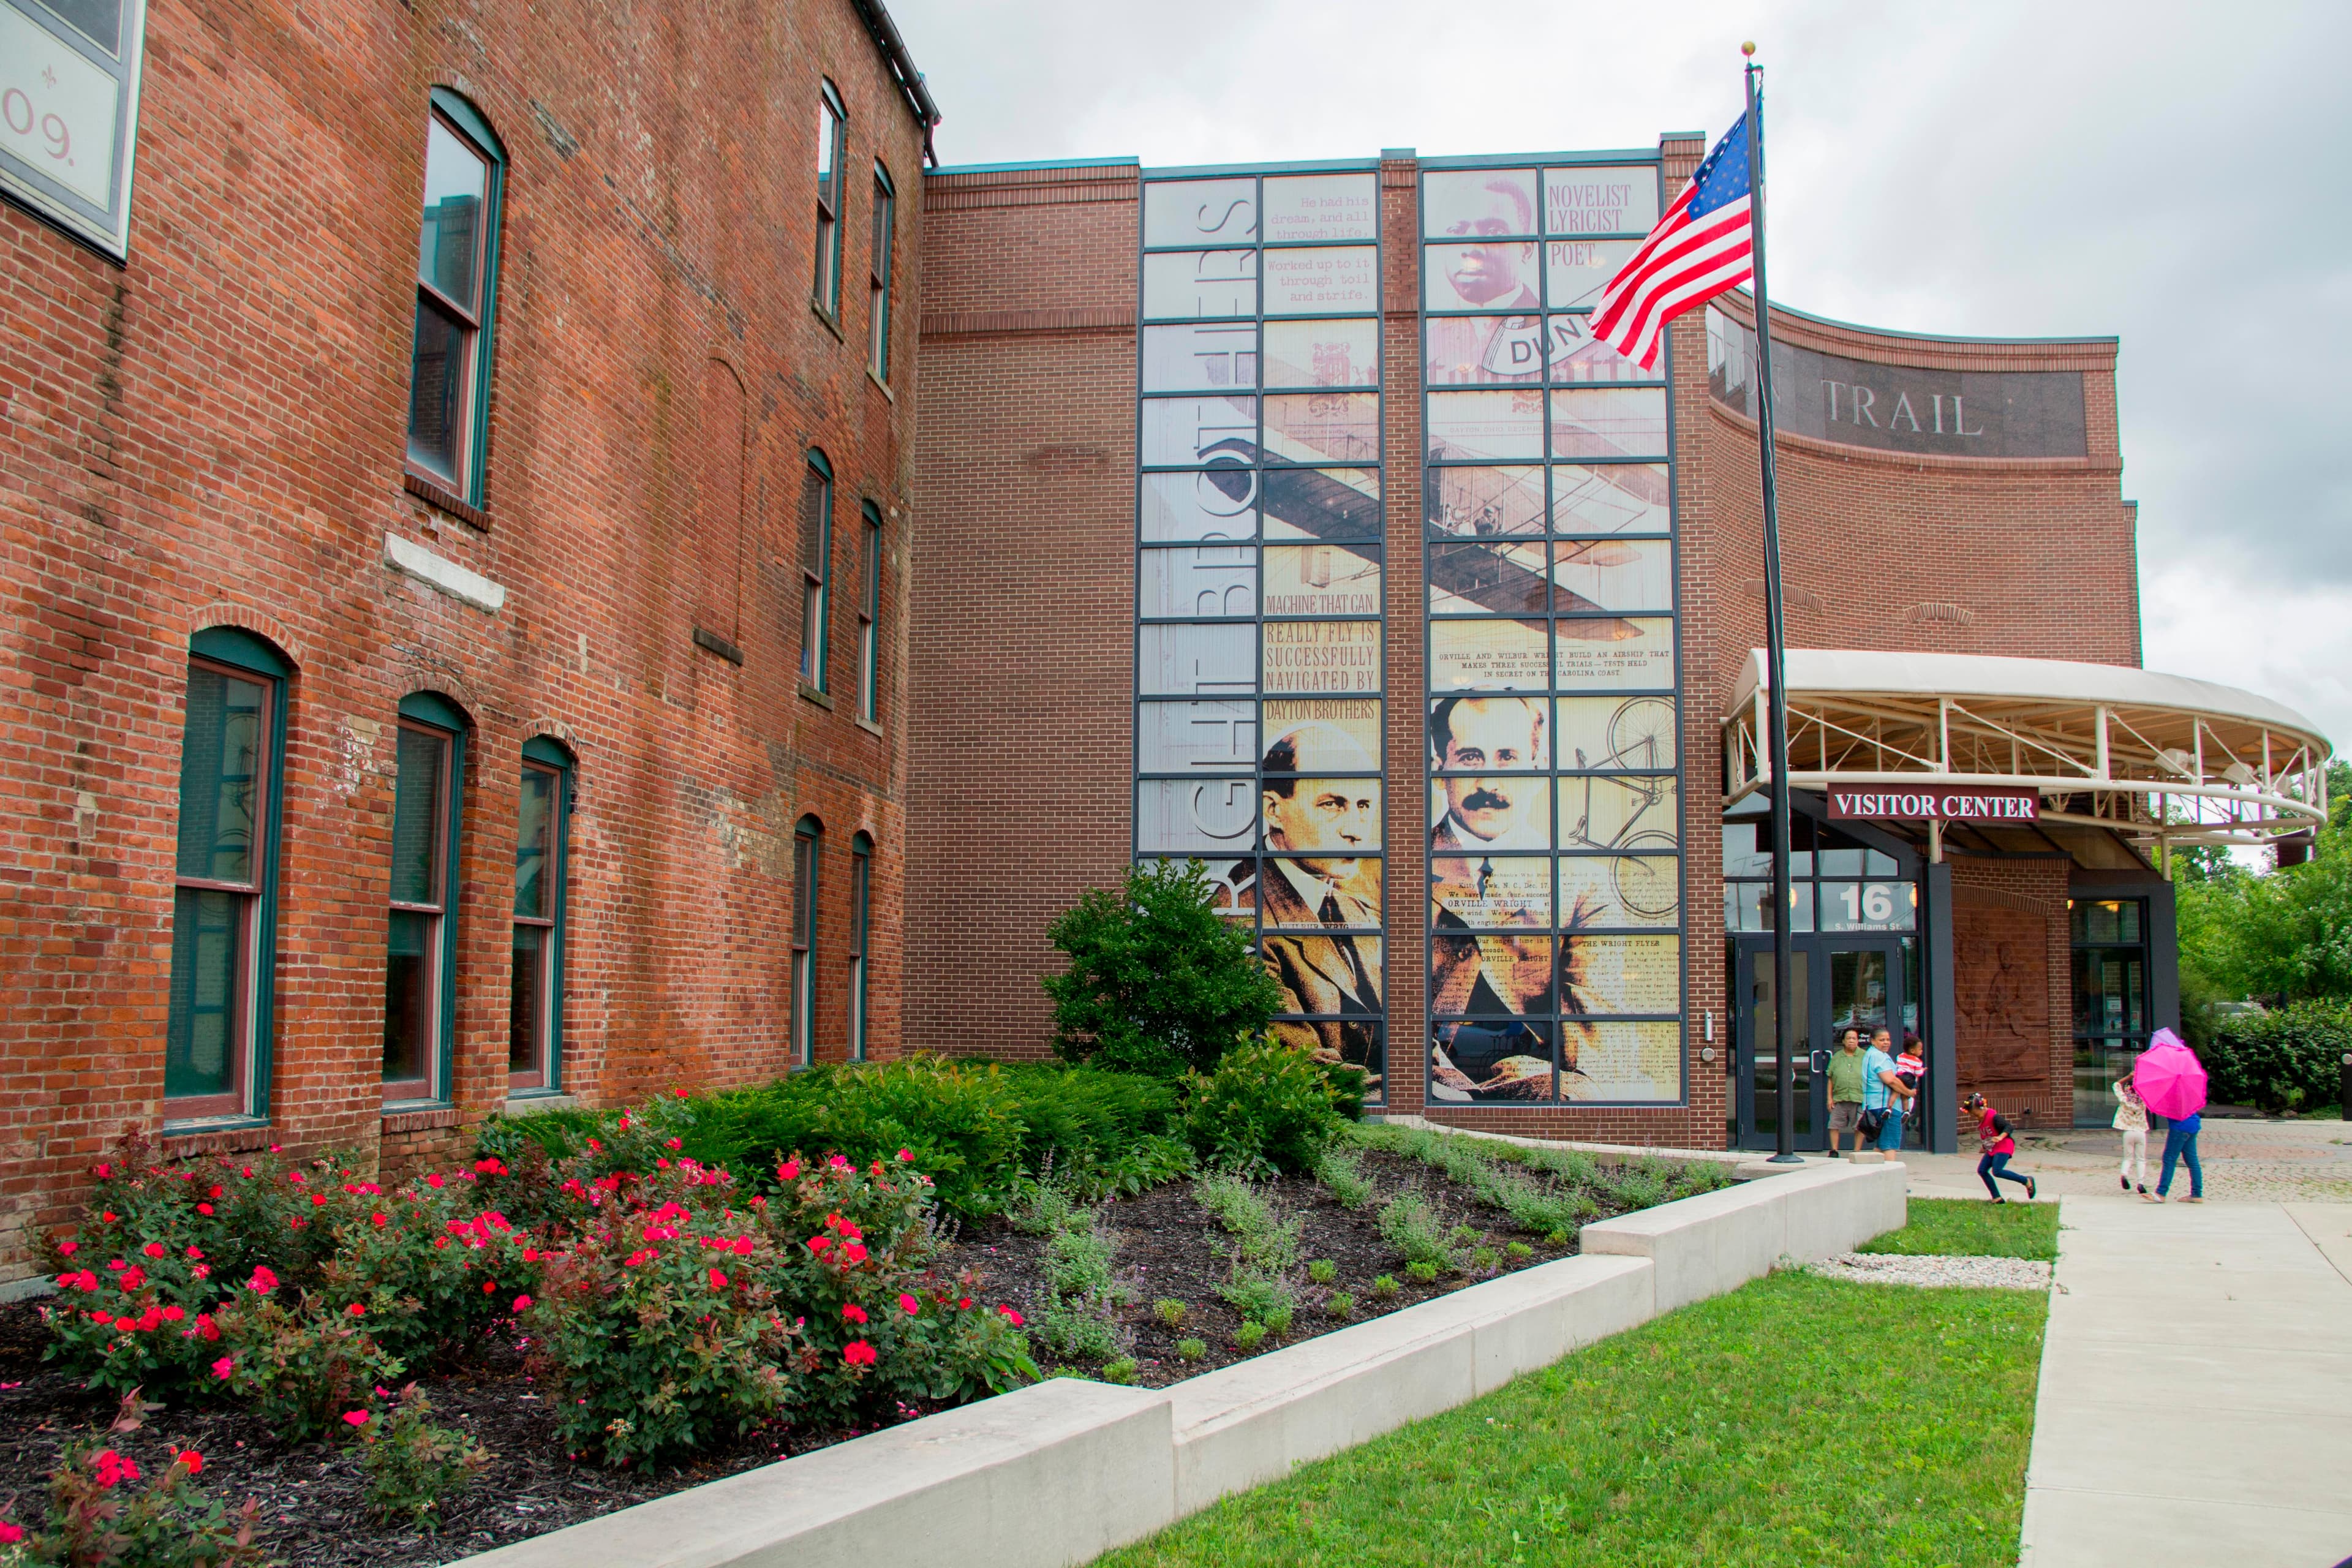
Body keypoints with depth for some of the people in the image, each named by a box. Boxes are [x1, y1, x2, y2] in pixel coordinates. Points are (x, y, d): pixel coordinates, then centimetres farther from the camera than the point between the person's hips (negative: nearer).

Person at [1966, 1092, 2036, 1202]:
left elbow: (2008, 1127, -24)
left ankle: (2026, 1181, -7)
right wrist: (1984, 1146, 15)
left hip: (2003, 1147, -9)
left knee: (1997, 1171, -23)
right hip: (1991, 1150, 9)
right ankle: (1997, 1198, 0)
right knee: (1982, 1170, -2)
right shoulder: (1981, 1120, 9)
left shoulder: (1994, 1117, -18)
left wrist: (2000, 1137, -38)